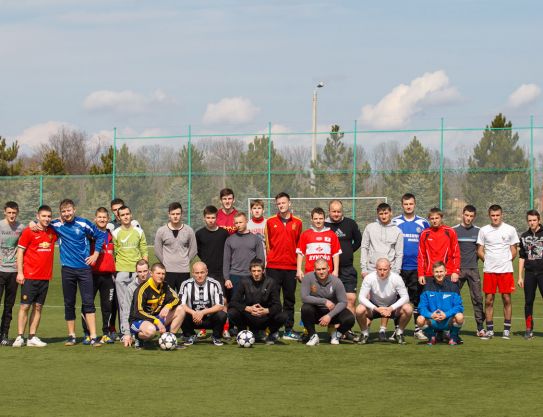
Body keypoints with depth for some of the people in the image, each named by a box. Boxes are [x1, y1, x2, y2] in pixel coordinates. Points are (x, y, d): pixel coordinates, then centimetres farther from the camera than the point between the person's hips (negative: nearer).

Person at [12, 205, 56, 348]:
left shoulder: (53, 232, 8)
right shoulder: (28, 231, -4)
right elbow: (20, 252, -3)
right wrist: (19, 272, -10)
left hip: (45, 277, 5)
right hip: (29, 276, -5)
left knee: (38, 307, 5)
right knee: (25, 306, -3)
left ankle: (32, 337, 9)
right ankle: (20, 337, -2)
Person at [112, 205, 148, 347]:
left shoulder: (139, 232, 10)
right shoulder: (116, 233, 6)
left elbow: (144, 252, 11)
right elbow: (113, 254, 5)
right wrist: (114, 270, -1)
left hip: (137, 272, 1)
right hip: (121, 272, -1)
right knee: (124, 305, -5)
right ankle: (126, 333, -8)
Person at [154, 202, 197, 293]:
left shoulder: (189, 230, 2)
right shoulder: (161, 231, 0)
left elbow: (193, 250, 9)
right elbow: (157, 251, 6)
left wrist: (185, 262, 6)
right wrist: (165, 263, 6)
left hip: (184, 271, 1)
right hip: (167, 271, -1)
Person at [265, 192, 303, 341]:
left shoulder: (297, 223, 7)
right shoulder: (270, 221, 3)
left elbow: (298, 245, 11)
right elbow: (267, 243, 7)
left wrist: (299, 265, 8)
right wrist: (268, 259, 2)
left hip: (291, 267, 2)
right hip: (273, 266, -2)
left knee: (290, 300, 6)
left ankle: (289, 330, 11)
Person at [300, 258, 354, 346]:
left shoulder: (336, 281, -14)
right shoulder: (308, 278, -17)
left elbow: (343, 302, -13)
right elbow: (304, 297, -23)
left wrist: (330, 316, -25)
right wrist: (324, 301, -26)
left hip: (332, 312, 1)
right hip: (315, 311, -1)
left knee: (350, 319, -25)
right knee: (305, 308, -34)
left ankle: (337, 334, 9)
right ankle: (313, 336, -11)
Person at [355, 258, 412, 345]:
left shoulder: (396, 278, -21)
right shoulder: (369, 278, -22)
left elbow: (405, 297, -20)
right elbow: (361, 297, -23)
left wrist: (391, 308, -35)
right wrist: (376, 309, -37)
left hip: (392, 307, 1)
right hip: (374, 306, -1)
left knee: (408, 309, -28)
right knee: (359, 310, -31)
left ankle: (399, 333, 0)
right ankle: (365, 333, -1)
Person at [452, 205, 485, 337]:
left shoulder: (478, 231, 7)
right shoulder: (454, 230, 4)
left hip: (473, 269, 1)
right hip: (458, 269, -1)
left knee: (477, 298, -2)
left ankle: (480, 327, 1)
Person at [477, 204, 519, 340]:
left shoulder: (510, 230, 3)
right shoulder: (484, 230, 6)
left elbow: (514, 250, 9)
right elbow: (480, 251, 11)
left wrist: (507, 262, 1)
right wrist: (488, 261, 1)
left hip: (506, 270, -1)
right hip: (489, 271, 1)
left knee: (506, 299, 0)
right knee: (488, 300, 1)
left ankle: (507, 330, 7)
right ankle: (489, 330, 7)